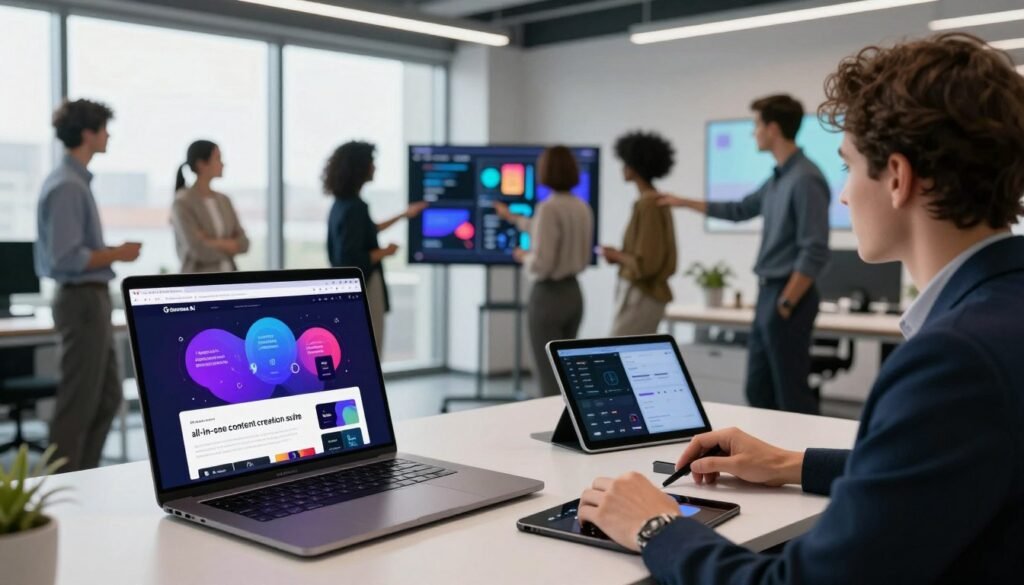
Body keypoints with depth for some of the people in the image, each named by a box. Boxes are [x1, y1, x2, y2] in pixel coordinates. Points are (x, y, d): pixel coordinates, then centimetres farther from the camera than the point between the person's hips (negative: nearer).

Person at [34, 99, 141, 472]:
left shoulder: (75, 180, 13)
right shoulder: (67, 186, -18)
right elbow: (66, 258, -23)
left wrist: (111, 253, 9)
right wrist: (117, 254, -14)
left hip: (91, 299, 10)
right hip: (82, 300, -10)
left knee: (107, 396, 16)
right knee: (78, 402, -1)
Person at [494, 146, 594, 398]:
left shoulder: (548, 207, -18)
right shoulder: (582, 208, 7)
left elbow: (541, 265, -22)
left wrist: (523, 257, 0)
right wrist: (513, 218, 38)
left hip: (549, 296, -8)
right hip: (573, 293, 8)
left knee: (549, 378, -1)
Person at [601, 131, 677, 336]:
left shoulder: (648, 204, -18)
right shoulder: (658, 202, 12)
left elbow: (645, 265, -22)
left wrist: (616, 255, -7)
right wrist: (621, 256, 9)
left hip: (641, 297, -10)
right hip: (649, 294, 10)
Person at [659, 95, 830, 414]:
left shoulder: (805, 179, -17)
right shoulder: (777, 178, 12)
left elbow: (814, 253, -21)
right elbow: (740, 210, 30)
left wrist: (785, 306, -18)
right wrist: (684, 202, 34)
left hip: (788, 297, -9)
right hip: (768, 294, 9)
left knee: (792, 394, -3)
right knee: (758, 390, 14)